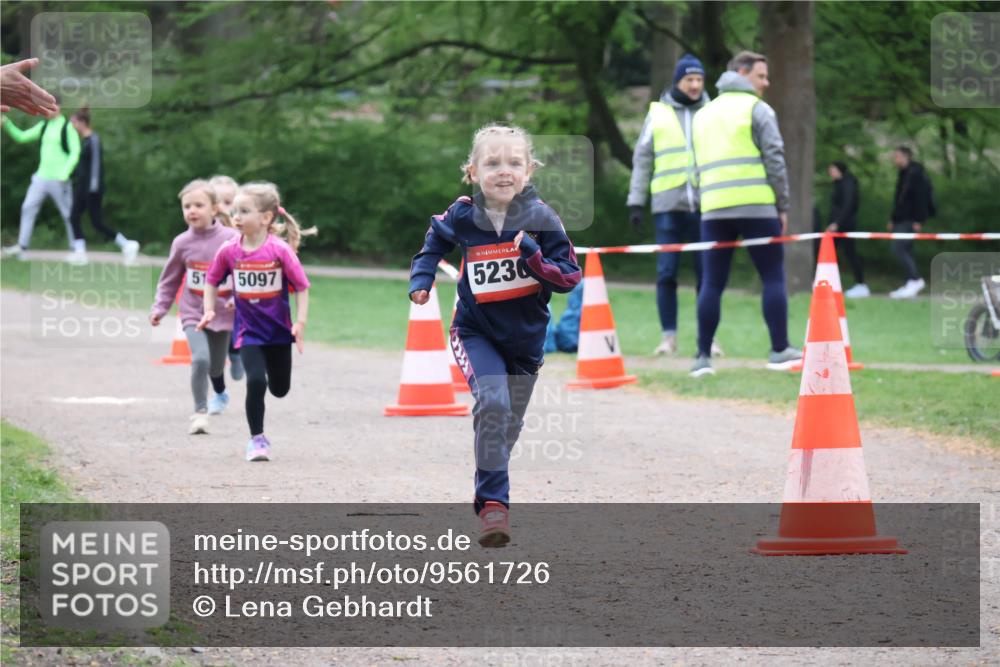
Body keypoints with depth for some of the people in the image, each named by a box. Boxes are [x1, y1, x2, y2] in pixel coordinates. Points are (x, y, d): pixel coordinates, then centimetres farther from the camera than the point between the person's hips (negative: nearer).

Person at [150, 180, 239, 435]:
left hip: (223, 313, 0)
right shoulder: (183, 243, -5)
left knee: (215, 366, 16)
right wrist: (160, 308, 0)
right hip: (194, 313, 0)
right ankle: (200, 412, -11)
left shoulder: (230, 239, -11)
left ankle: (220, 393, 51)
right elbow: (170, 280, 6)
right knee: (200, 359, -23)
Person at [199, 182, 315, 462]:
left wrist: (300, 323, -14)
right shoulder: (229, 252, -9)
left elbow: (302, 287, -9)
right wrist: (209, 310, -5)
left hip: (279, 331, 0)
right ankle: (257, 439, -2)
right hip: (248, 331, 0)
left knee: (280, 389, 12)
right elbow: (211, 282, 7)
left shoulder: (280, 250, -17)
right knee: (256, 382, -16)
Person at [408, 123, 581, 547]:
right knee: (492, 404, -27)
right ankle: (493, 503, -24)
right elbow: (435, 241, 11)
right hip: (476, 332, -2)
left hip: (526, 337, 2)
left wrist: (535, 260, -29)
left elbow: (570, 276, -12)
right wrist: (421, 278, -5)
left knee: (509, 424, 17)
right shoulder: (462, 217, -12)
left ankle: (489, 493, 44)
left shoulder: (542, 220, -13)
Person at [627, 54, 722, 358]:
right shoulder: (658, 114, 9)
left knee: (707, 275, 1)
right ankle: (668, 337, 5)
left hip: (704, 207, 0)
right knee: (666, 273, -2)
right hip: (668, 206, 0)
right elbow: (642, 160, 10)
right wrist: (636, 201, 4)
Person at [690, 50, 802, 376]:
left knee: (712, 283, 5)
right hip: (757, 207, -5)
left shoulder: (704, 114, 20)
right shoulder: (756, 109, 0)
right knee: (773, 278, 4)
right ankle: (780, 350, 3)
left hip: (714, 210, 5)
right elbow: (774, 160, -5)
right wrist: (783, 206, 0)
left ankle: (703, 357, 0)